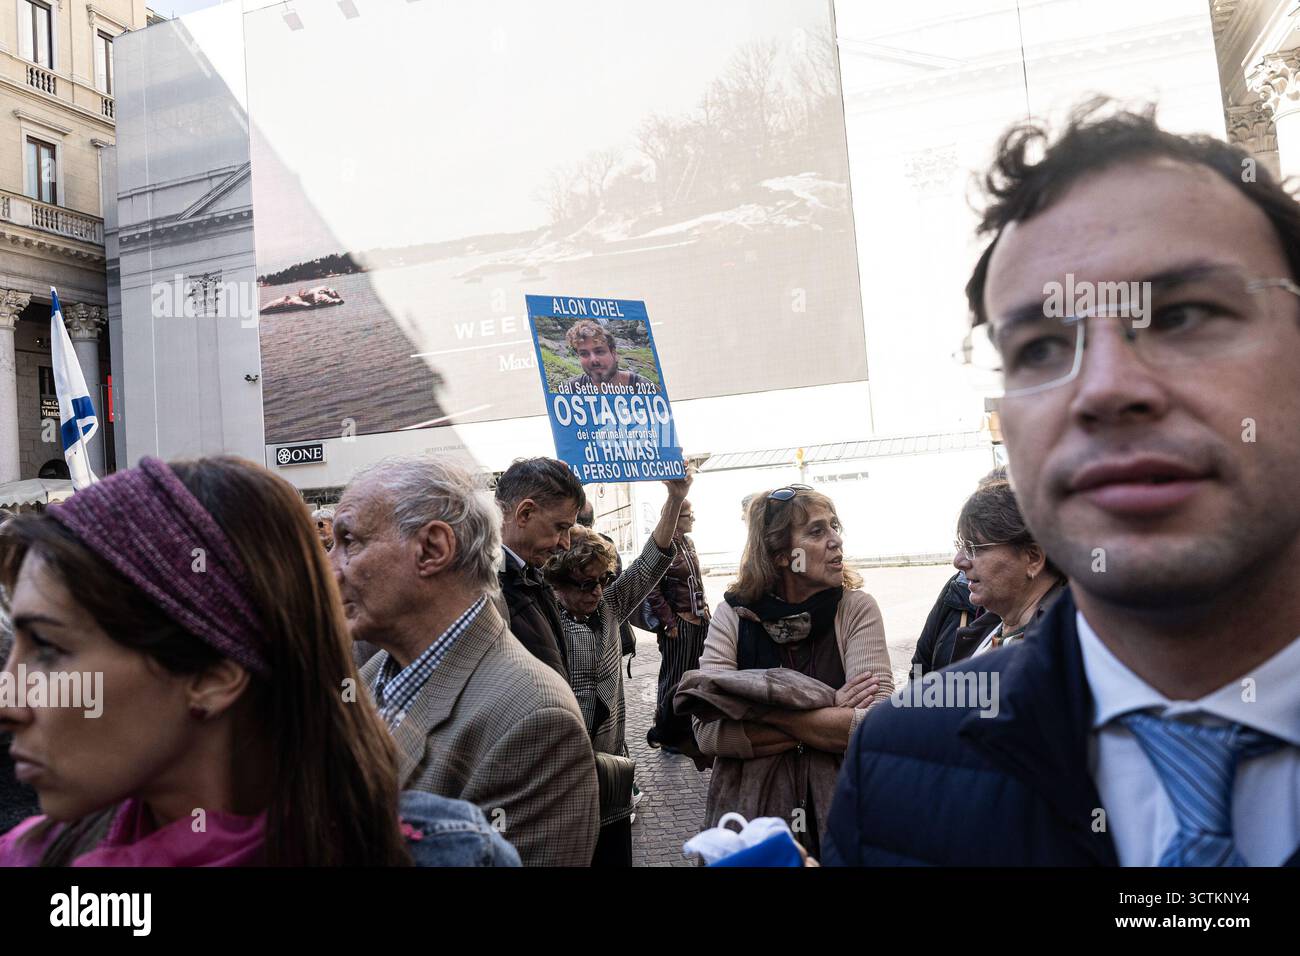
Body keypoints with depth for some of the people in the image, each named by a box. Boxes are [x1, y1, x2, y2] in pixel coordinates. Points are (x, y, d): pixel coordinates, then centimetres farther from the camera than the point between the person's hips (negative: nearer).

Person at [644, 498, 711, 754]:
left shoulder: (688, 542, 9)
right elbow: (653, 589, -18)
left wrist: (704, 608, 15)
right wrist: (669, 623, -17)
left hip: (698, 620, 8)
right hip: (678, 623, -8)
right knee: (674, 678, 3)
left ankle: (685, 730, 29)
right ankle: (666, 735, 18)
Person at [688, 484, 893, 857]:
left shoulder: (857, 609, -9)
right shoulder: (734, 614, -8)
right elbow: (710, 732, -17)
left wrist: (755, 708, -22)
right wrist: (827, 715, -19)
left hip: (840, 815, 0)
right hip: (748, 812, 0)